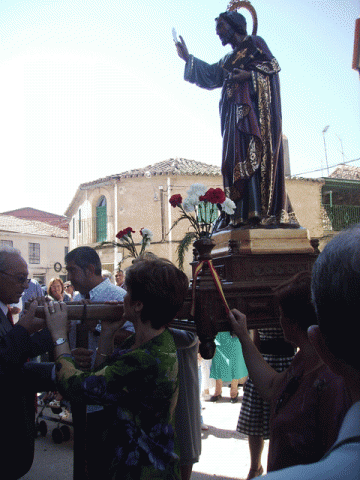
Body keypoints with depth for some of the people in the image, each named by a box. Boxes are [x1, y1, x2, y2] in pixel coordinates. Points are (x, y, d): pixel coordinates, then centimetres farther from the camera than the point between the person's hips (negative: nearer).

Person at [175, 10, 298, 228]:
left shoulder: (255, 43, 8)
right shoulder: (228, 60, 28)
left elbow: (273, 65, -1)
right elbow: (211, 75, 23)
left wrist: (249, 75, -13)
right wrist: (188, 58, 21)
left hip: (256, 107, -7)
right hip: (237, 110, 7)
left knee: (256, 154, -18)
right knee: (238, 157, -4)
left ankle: (263, 212, -23)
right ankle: (243, 215, -8)